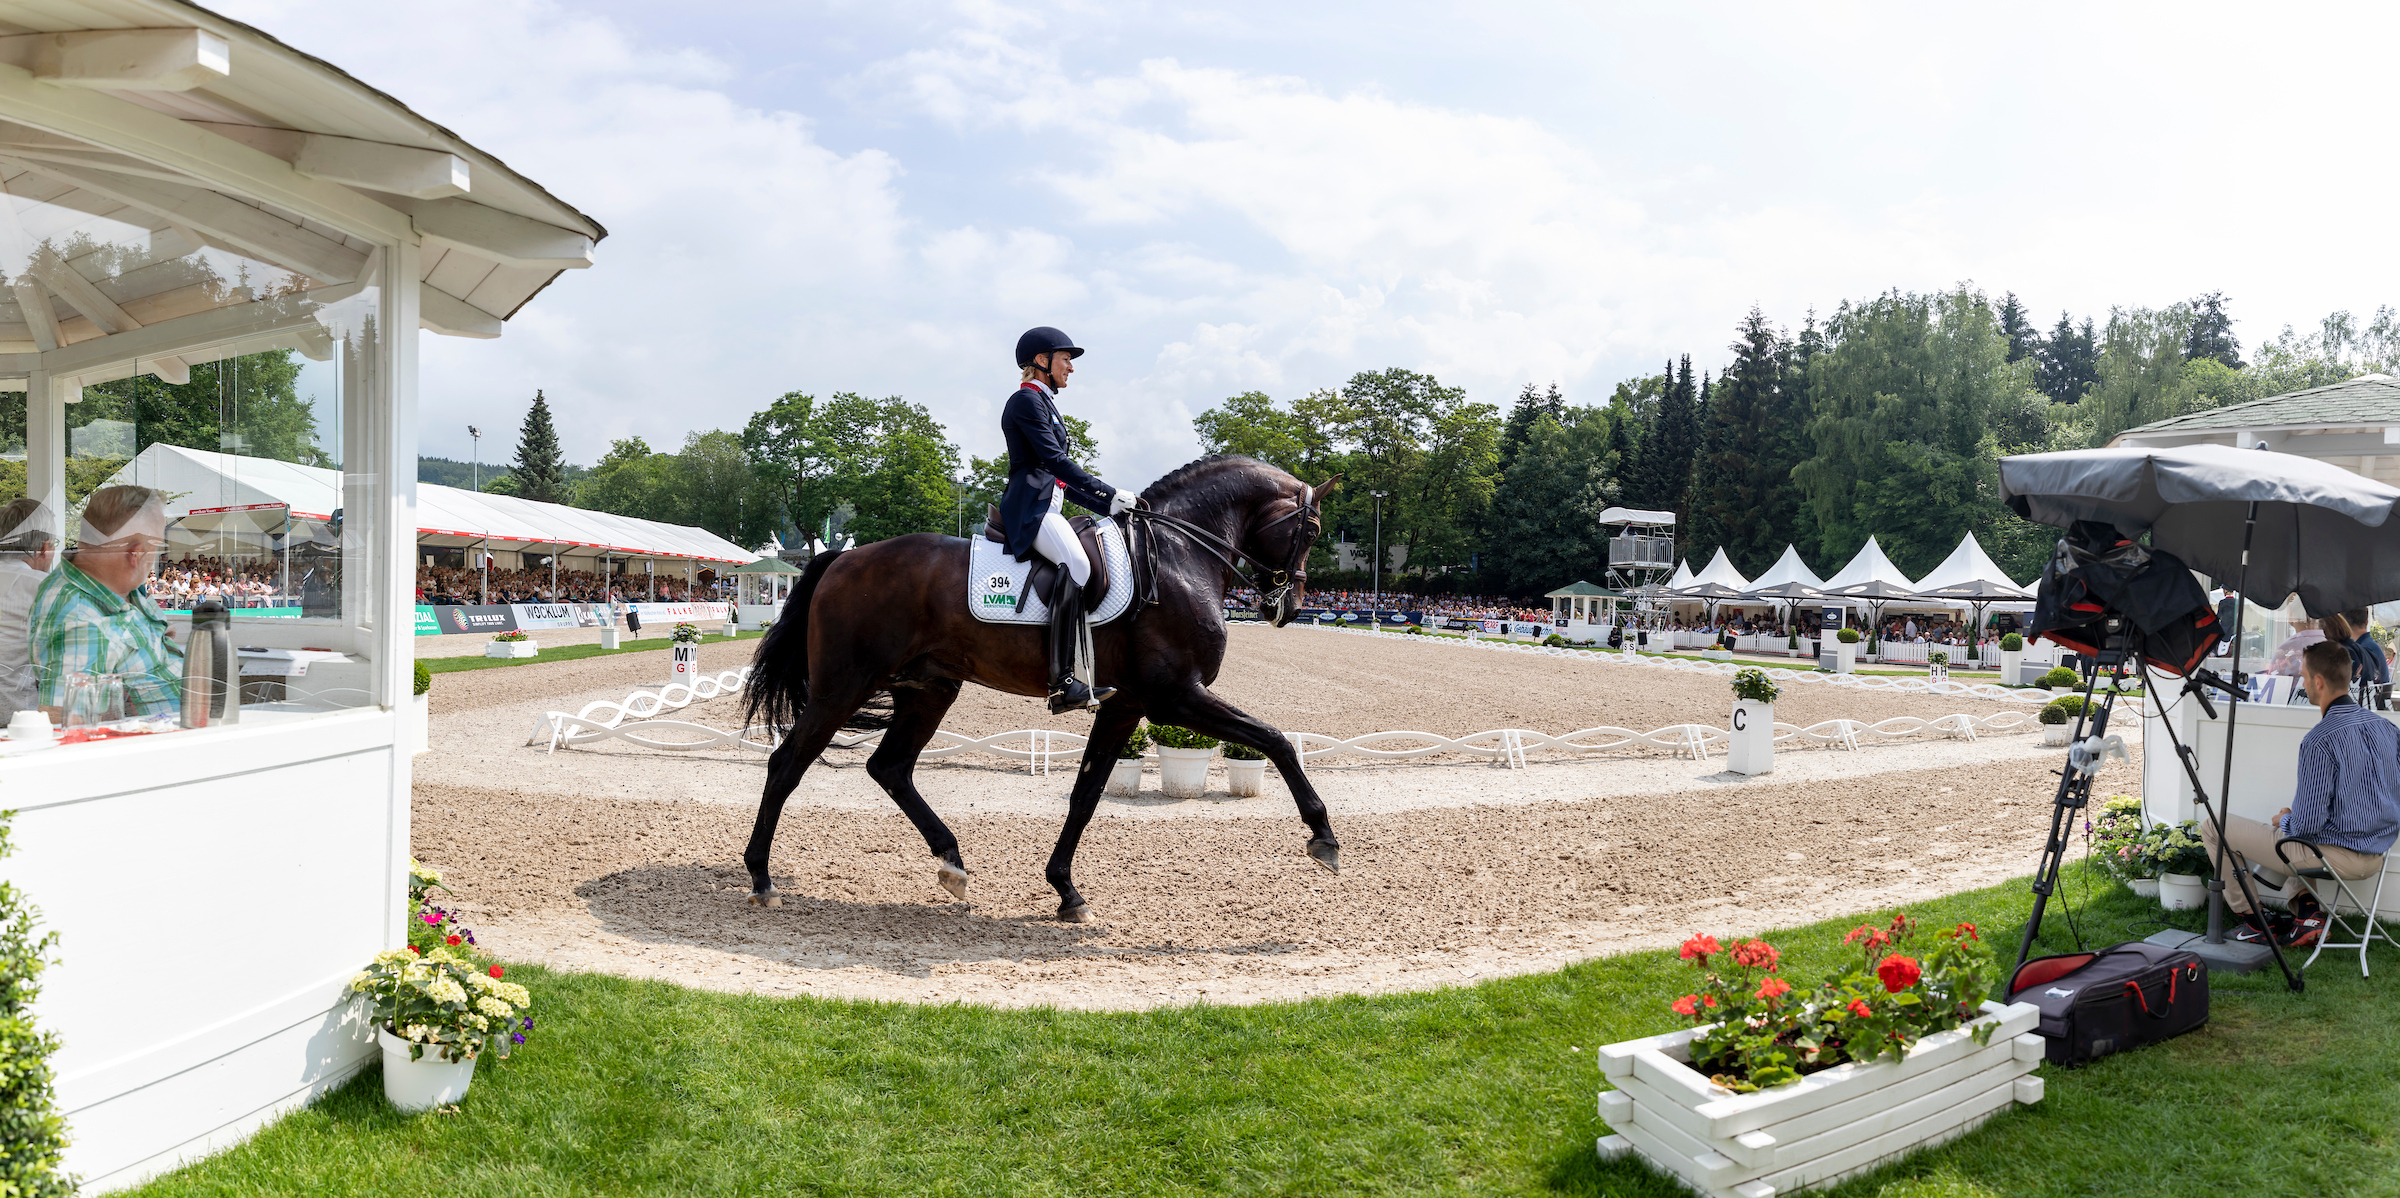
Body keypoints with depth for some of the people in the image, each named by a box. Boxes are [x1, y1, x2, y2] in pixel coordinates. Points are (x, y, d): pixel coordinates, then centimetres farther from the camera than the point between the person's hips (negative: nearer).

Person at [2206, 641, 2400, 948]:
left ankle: (2251, 918, 13)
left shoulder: (2320, 741, -23)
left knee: (2213, 827, 2)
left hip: (2338, 857, -9)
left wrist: (2284, 820, 1)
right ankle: (2307, 907, 16)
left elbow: (2306, 825, -23)